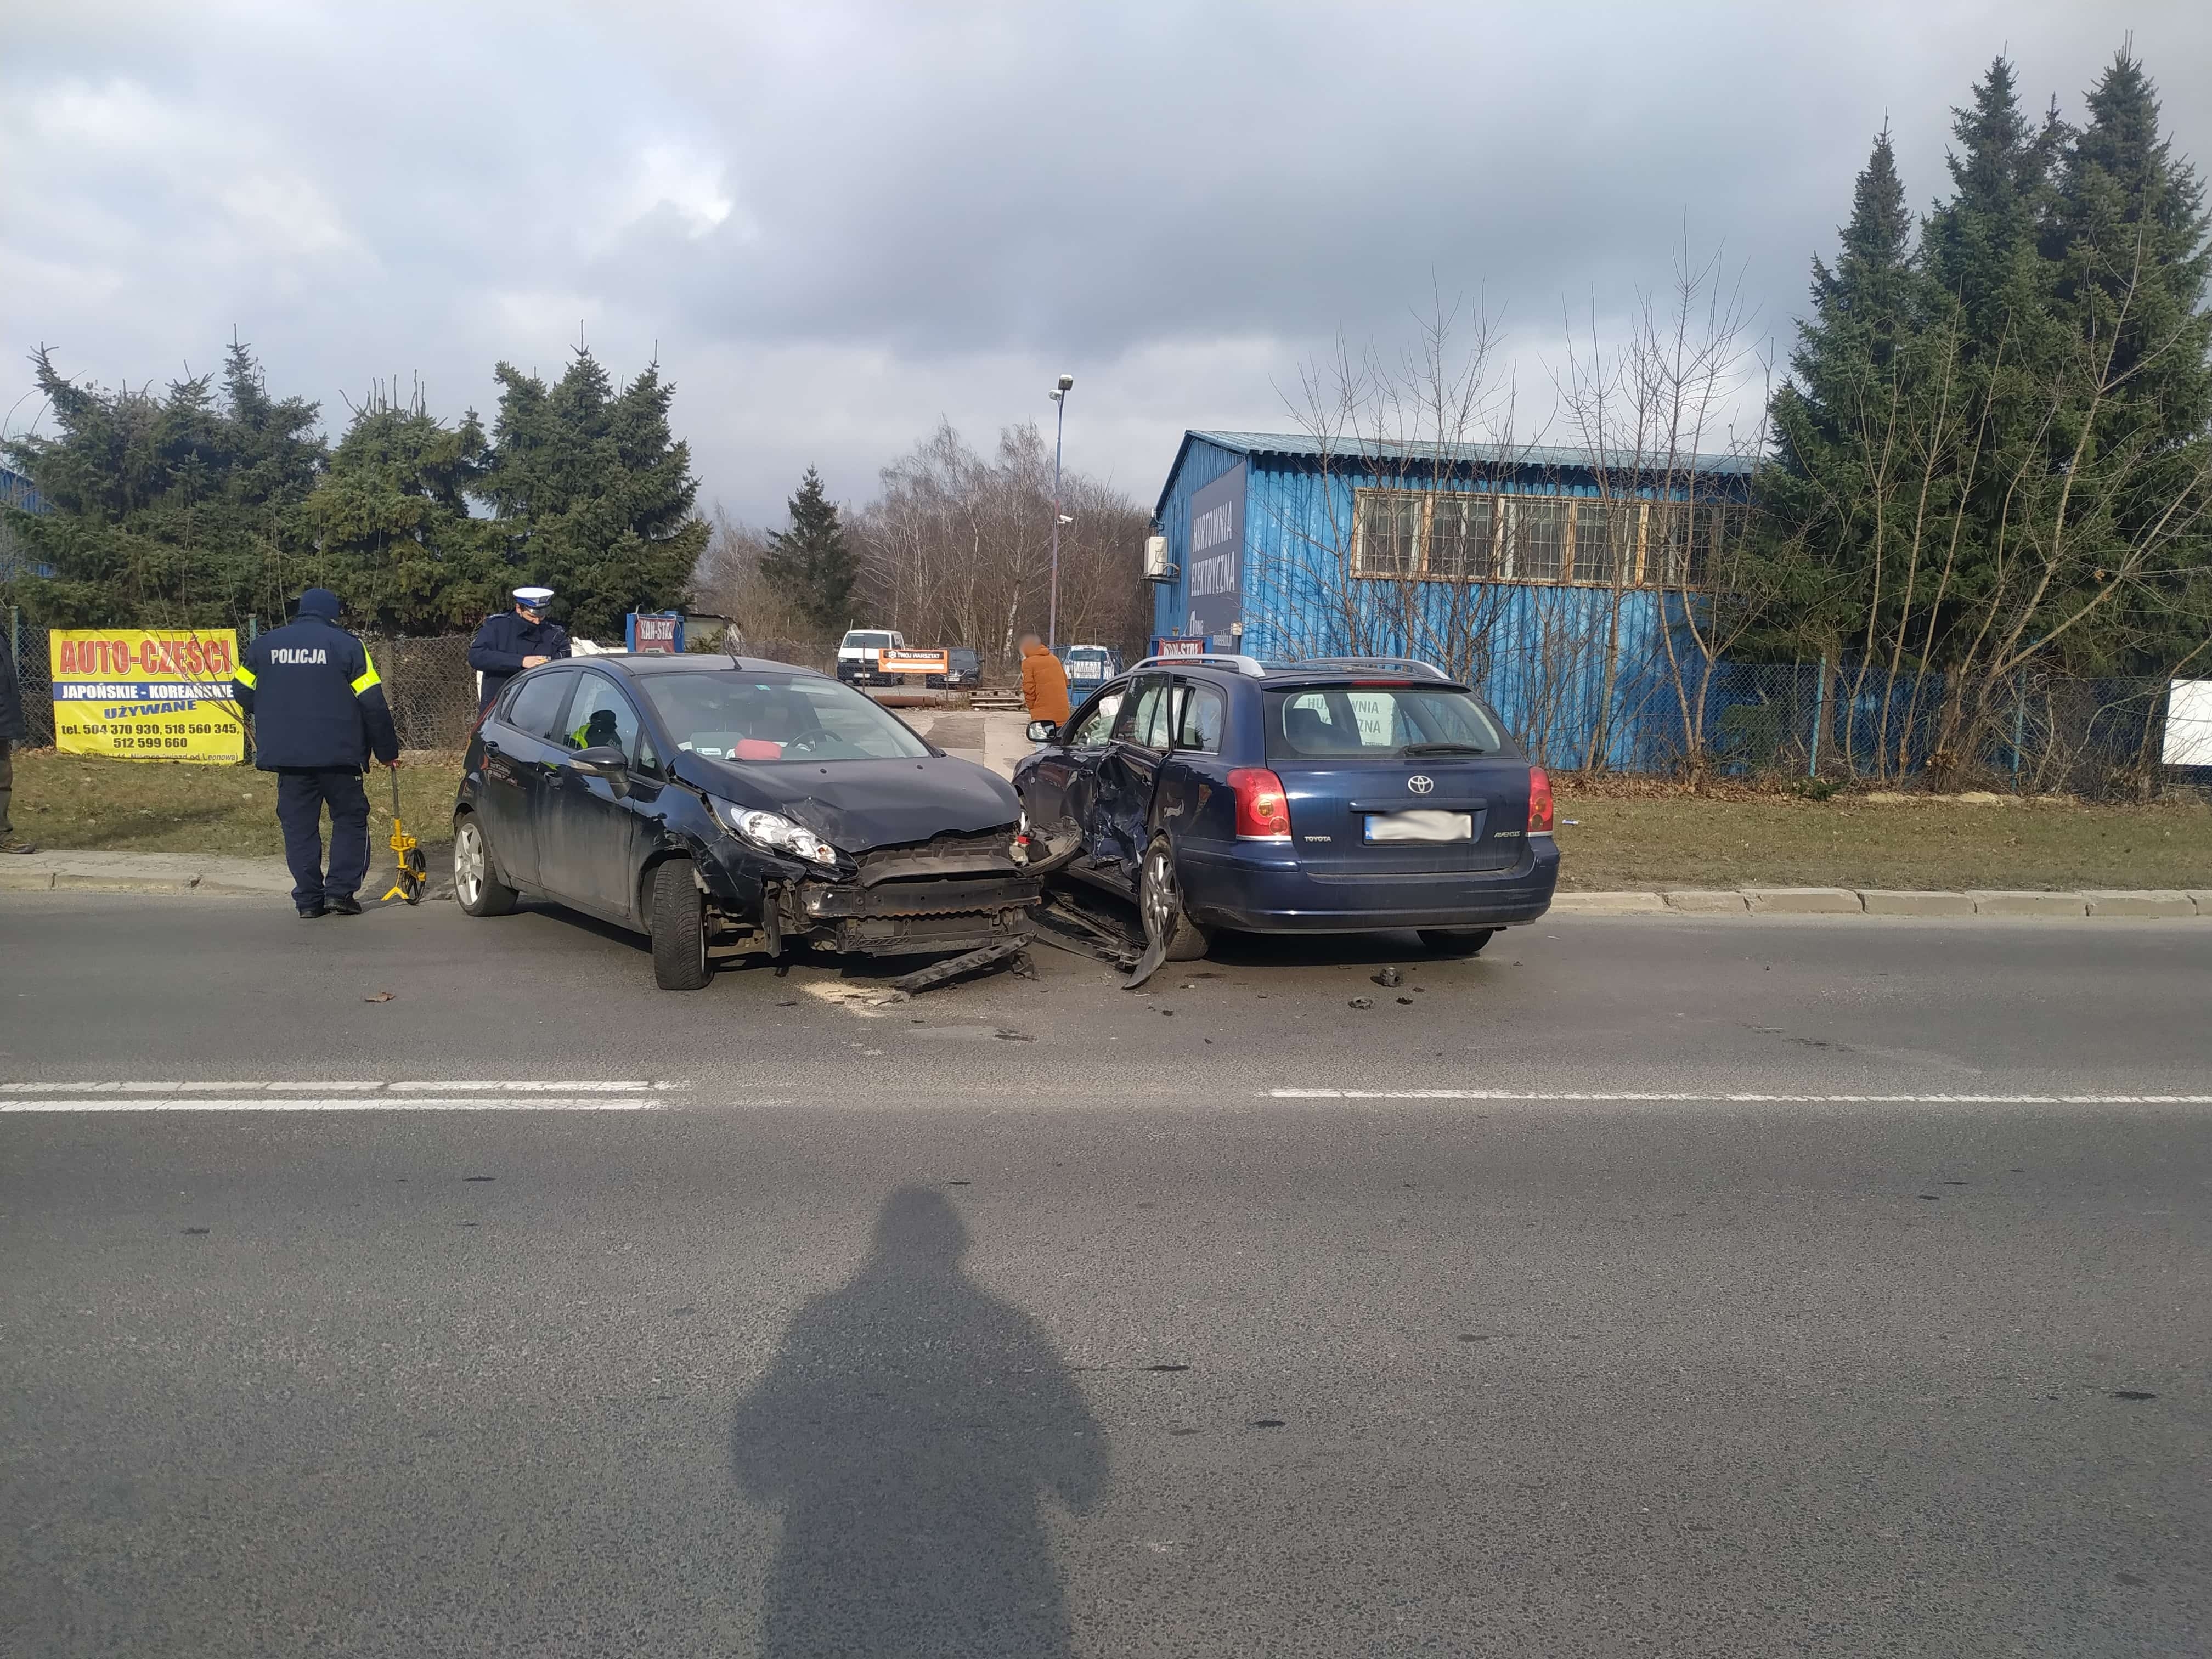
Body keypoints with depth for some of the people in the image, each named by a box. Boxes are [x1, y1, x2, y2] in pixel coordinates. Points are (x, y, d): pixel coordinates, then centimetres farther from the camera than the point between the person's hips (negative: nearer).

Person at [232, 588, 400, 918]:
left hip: (285, 753, 3)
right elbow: (373, 703, -5)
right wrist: (387, 751, 3)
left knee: (299, 825, 9)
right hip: (338, 754, -3)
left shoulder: (265, 645, 9)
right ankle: (340, 891, 1)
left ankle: (309, 899, 7)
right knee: (350, 819, 9)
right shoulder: (347, 646, -2)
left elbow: (243, 693, 14)